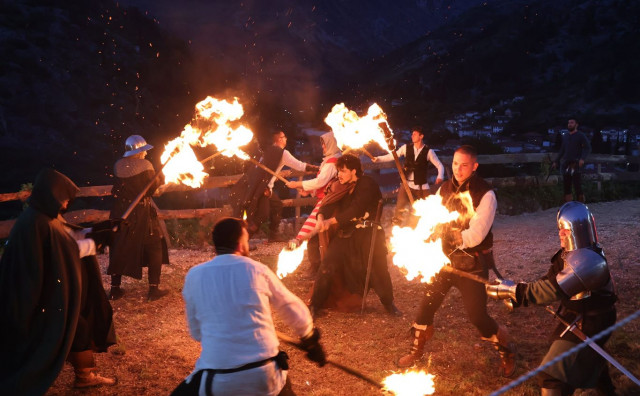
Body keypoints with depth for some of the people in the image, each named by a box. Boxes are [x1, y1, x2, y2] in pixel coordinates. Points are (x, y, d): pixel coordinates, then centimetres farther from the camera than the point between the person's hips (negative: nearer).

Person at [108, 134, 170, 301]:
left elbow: (118, 187, 9)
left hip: (121, 212, 4)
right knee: (154, 248, 8)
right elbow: (153, 187, -11)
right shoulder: (145, 165, -12)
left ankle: (115, 288, 18)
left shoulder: (118, 165, 1)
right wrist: (161, 178, 9)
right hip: (142, 213, -4)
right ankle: (153, 289, 5)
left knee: (119, 248, 14)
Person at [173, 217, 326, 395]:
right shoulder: (257, 270, 1)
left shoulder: (194, 276, 2)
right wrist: (312, 342, 32)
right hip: (265, 376, 1)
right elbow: (296, 313, 15)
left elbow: (196, 332, 13)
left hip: (219, 381, -1)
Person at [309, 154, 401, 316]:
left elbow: (356, 209, -19)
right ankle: (315, 305, -1)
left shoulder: (367, 184, -8)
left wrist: (331, 221, -22)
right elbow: (329, 204, -1)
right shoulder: (341, 187, 12)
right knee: (327, 265, -8)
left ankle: (389, 303, 19)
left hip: (368, 234, -4)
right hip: (346, 234, 5)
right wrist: (321, 218, -25)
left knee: (379, 267, -4)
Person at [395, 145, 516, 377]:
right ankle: (416, 352, 29)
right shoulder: (444, 189, 3)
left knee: (477, 315, -3)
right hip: (445, 258, 5)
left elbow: (475, 236, -22)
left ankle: (507, 353, 23)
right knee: (426, 305, 7)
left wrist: (447, 234, -29)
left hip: (472, 264, -5)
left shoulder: (485, 195, -14)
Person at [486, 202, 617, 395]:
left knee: (552, 376, -11)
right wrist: (514, 292, -13)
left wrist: (513, 291, -29)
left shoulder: (589, 262, -32)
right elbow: (549, 282, 0)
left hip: (586, 326, -10)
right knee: (588, 357, 35)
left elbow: (553, 289, -34)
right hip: (577, 317, 10)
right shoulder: (569, 254, -2)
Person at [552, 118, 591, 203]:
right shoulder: (565, 136, 19)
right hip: (566, 165, 6)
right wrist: (556, 161, 23)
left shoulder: (581, 136, 0)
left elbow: (588, 148, -7)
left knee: (577, 186, -11)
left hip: (576, 164, -6)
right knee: (566, 187, 5)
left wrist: (582, 159, -23)